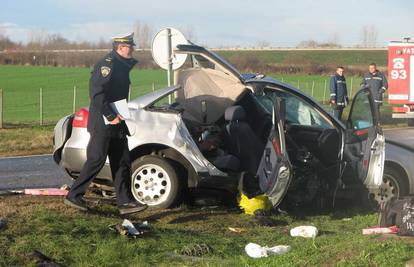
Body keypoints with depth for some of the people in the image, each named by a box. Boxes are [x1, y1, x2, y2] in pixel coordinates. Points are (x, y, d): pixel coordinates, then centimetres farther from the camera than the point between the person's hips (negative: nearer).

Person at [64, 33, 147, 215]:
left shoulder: (123, 65, 16)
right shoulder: (108, 64, -15)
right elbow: (96, 93, -23)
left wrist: (122, 115, 13)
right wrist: (111, 116, -22)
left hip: (116, 124, 10)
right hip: (103, 124, -10)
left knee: (122, 162, 7)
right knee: (96, 161, -5)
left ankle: (125, 201, 10)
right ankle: (74, 196, 5)